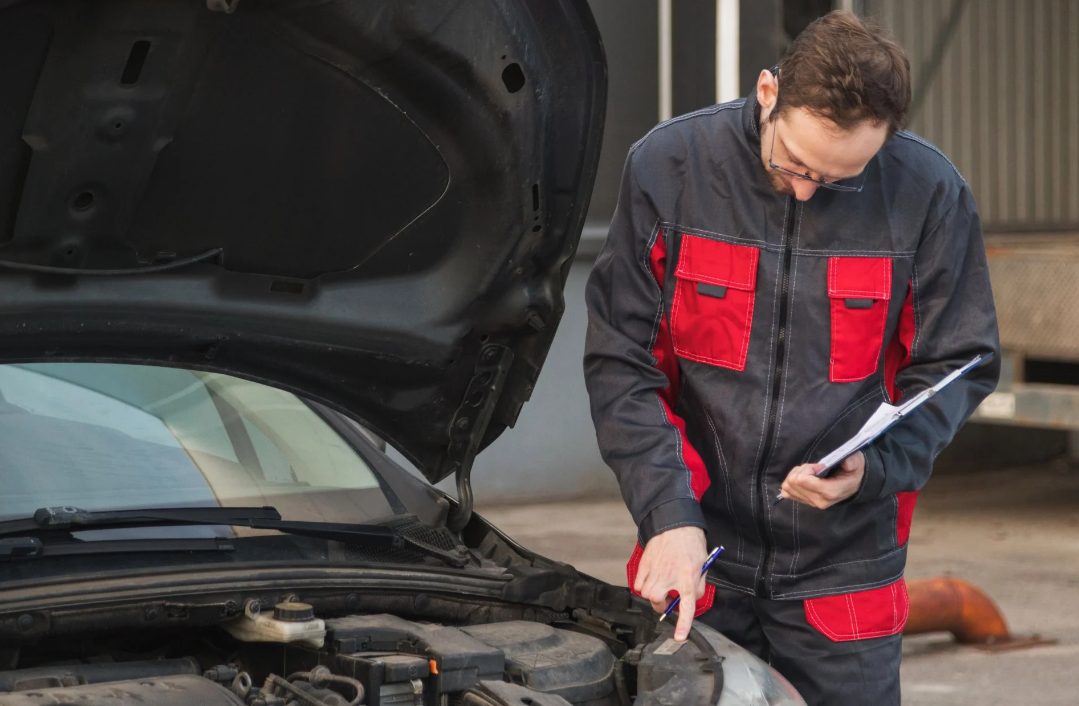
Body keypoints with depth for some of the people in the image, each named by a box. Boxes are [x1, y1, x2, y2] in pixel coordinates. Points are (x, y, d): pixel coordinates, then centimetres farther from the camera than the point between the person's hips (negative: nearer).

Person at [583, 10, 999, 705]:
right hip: (698, 551, 0)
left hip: (845, 564, 0)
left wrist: (876, 467, -16)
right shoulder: (669, 165, -8)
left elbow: (957, 364, 2)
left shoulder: (929, 192, -7)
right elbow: (620, 362, -6)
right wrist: (670, 513, -16)